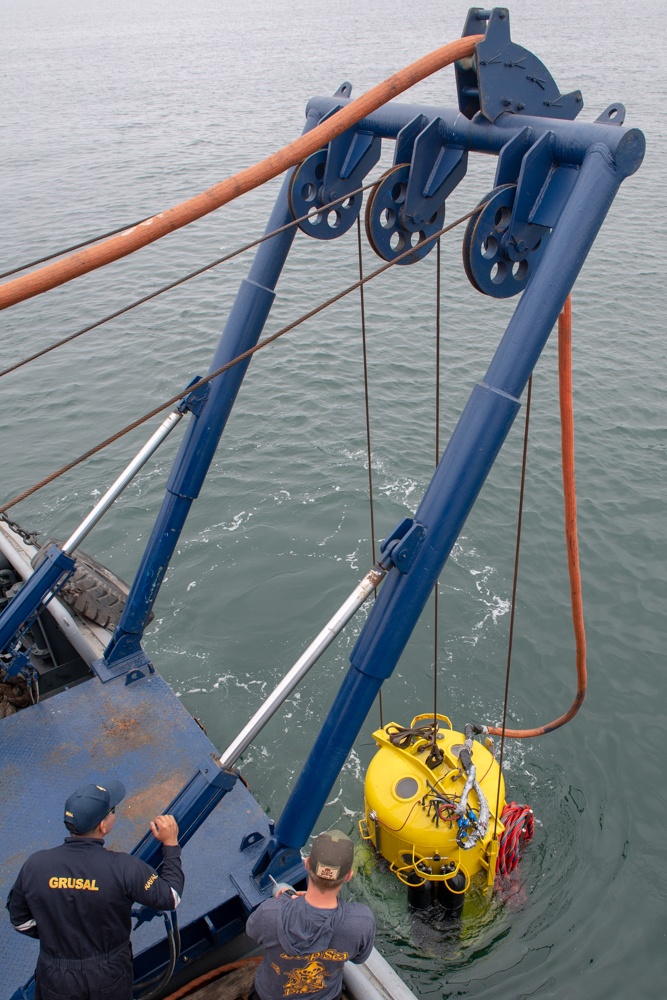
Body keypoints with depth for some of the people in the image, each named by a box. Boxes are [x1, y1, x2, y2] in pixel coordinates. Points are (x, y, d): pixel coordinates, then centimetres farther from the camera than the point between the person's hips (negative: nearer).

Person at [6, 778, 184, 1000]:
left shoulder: (34, 867, -19)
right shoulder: (123, 868, -28)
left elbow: (20, 920, -3)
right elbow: (170, 897, -17)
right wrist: (171, 844, -6)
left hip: (55, 982, 2)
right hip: (110, 979, -1)